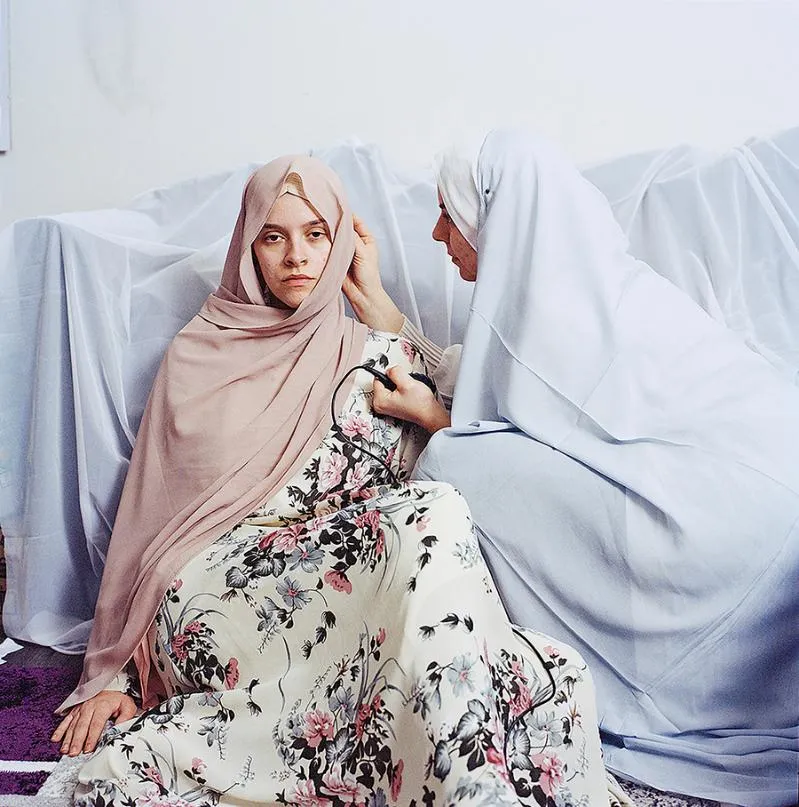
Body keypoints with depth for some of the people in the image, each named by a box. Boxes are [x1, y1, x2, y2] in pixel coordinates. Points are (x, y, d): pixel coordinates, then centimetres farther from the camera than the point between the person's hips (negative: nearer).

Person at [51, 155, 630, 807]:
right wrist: (110, 672, 6)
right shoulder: (200, 355, 14)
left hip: (350, 576, 2)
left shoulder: (383, 356, 16)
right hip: (215, 598, -1)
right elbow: (148, 509, 12)